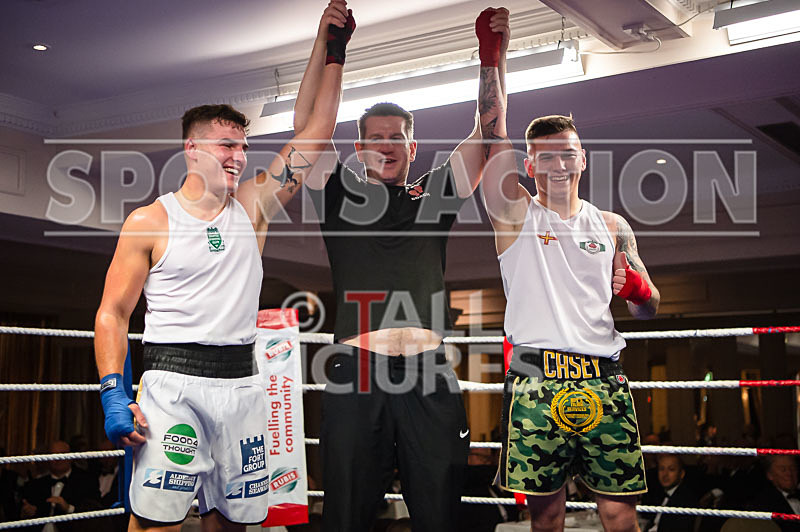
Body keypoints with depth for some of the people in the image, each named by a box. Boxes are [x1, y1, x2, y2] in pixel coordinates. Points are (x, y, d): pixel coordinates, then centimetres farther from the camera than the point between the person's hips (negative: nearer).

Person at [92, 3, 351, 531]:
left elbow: (315, 135, 8)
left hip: (243, 383, 4)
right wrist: (113, 394, -11)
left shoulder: (252, 208, 10)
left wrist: (334, 50, 6)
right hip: (174, 382, -4)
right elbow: (112, 313, 0)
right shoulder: (149, 221, 0)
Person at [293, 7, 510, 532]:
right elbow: (305, 128, 5)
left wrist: (493, 56, 3)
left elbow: (487, 133, 12)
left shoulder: (435, 194, 16)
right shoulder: (340, 194, 13)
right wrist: (326, 45, 1)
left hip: (428, 373, 1)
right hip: (355, 372, -1)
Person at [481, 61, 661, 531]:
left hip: (604, 381, 2)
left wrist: (636, 286, -6)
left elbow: (649, 310, 18)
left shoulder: (612, 227, 15)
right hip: (536, 381, -2)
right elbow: (496, 140, -4)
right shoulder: (516, 213, 7)